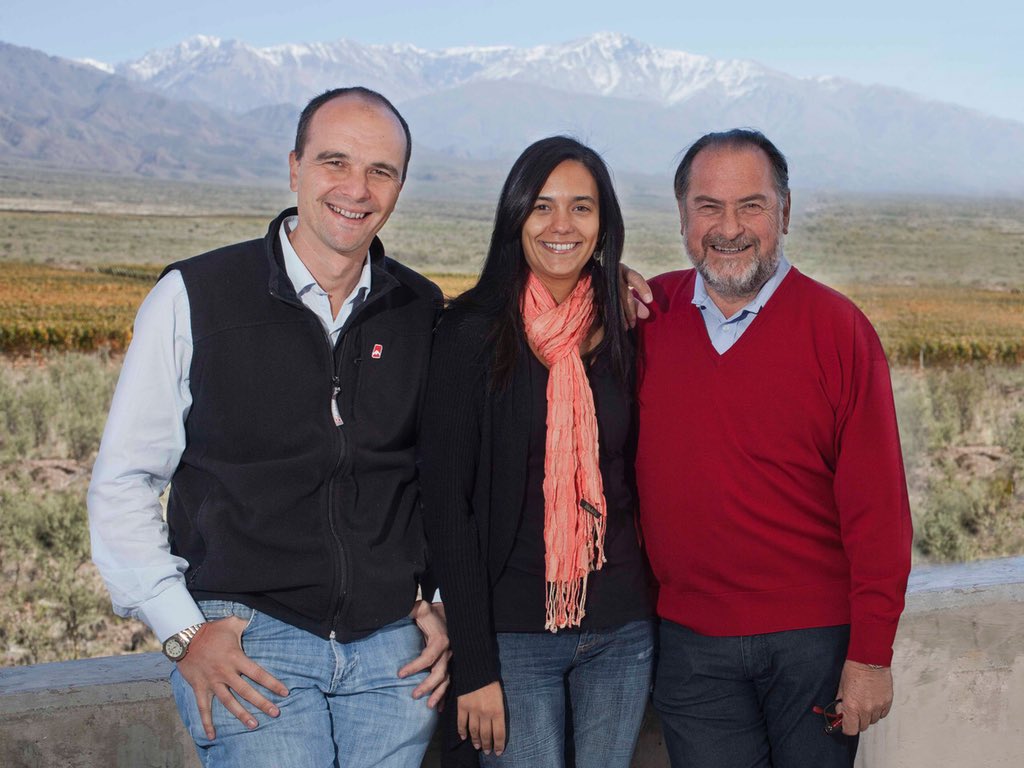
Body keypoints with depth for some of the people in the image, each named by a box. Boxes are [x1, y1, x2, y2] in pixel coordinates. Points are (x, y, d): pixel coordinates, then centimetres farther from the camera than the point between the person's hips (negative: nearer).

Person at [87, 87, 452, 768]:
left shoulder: (424, 314, 6)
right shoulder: (193, 297, -3)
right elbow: (122, 484, 0)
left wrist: (442, 602, 6)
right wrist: (183, 632, -7)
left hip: (393, 648, 3)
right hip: (248, 645, -3)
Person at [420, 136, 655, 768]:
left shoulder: (624, 331, 4)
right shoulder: (473, 332, -7)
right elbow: (447, 501, -9)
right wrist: (474, 663, -12)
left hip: (622, 628, 4)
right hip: (513, 632, -3)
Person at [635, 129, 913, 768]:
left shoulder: (836, 326, -6)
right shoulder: (650, 314, 3)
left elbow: (877, 505, -7)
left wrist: (871, 652, -10)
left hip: (815, 641, -2)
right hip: (691, 644, 2)